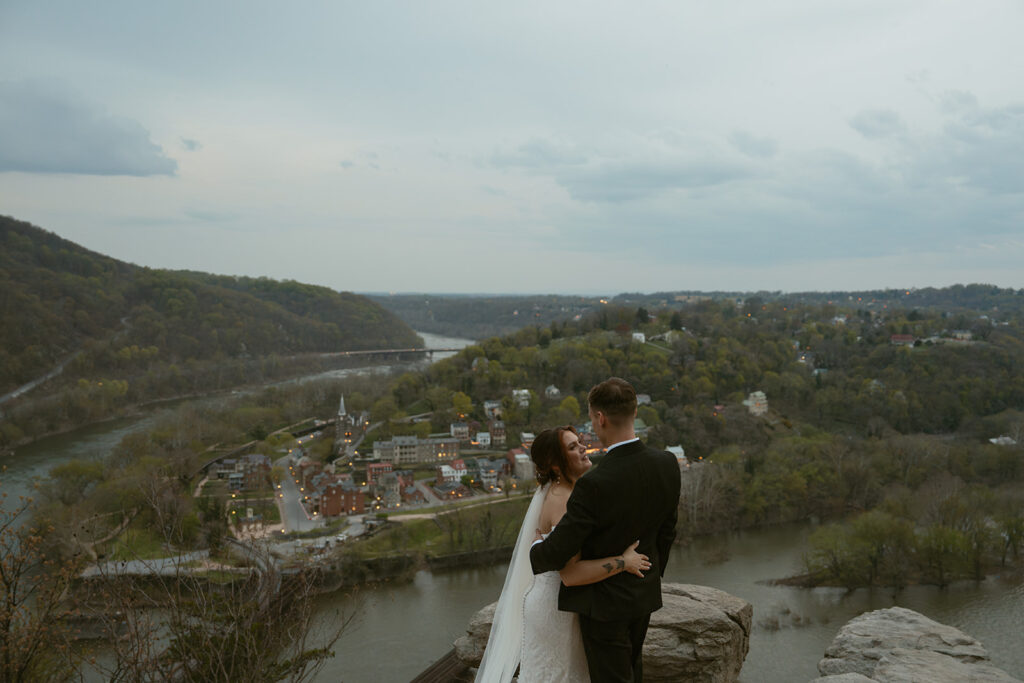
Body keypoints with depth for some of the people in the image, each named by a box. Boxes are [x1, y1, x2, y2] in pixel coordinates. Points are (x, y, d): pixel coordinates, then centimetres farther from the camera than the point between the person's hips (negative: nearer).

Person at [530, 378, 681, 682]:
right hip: (644, 594, 7)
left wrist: (535, 551, 1)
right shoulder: (667, 464, -11)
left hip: (604, 601, -6)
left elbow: (557, 551, -22)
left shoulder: (593, 485, -31)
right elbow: (666, 532, 4)